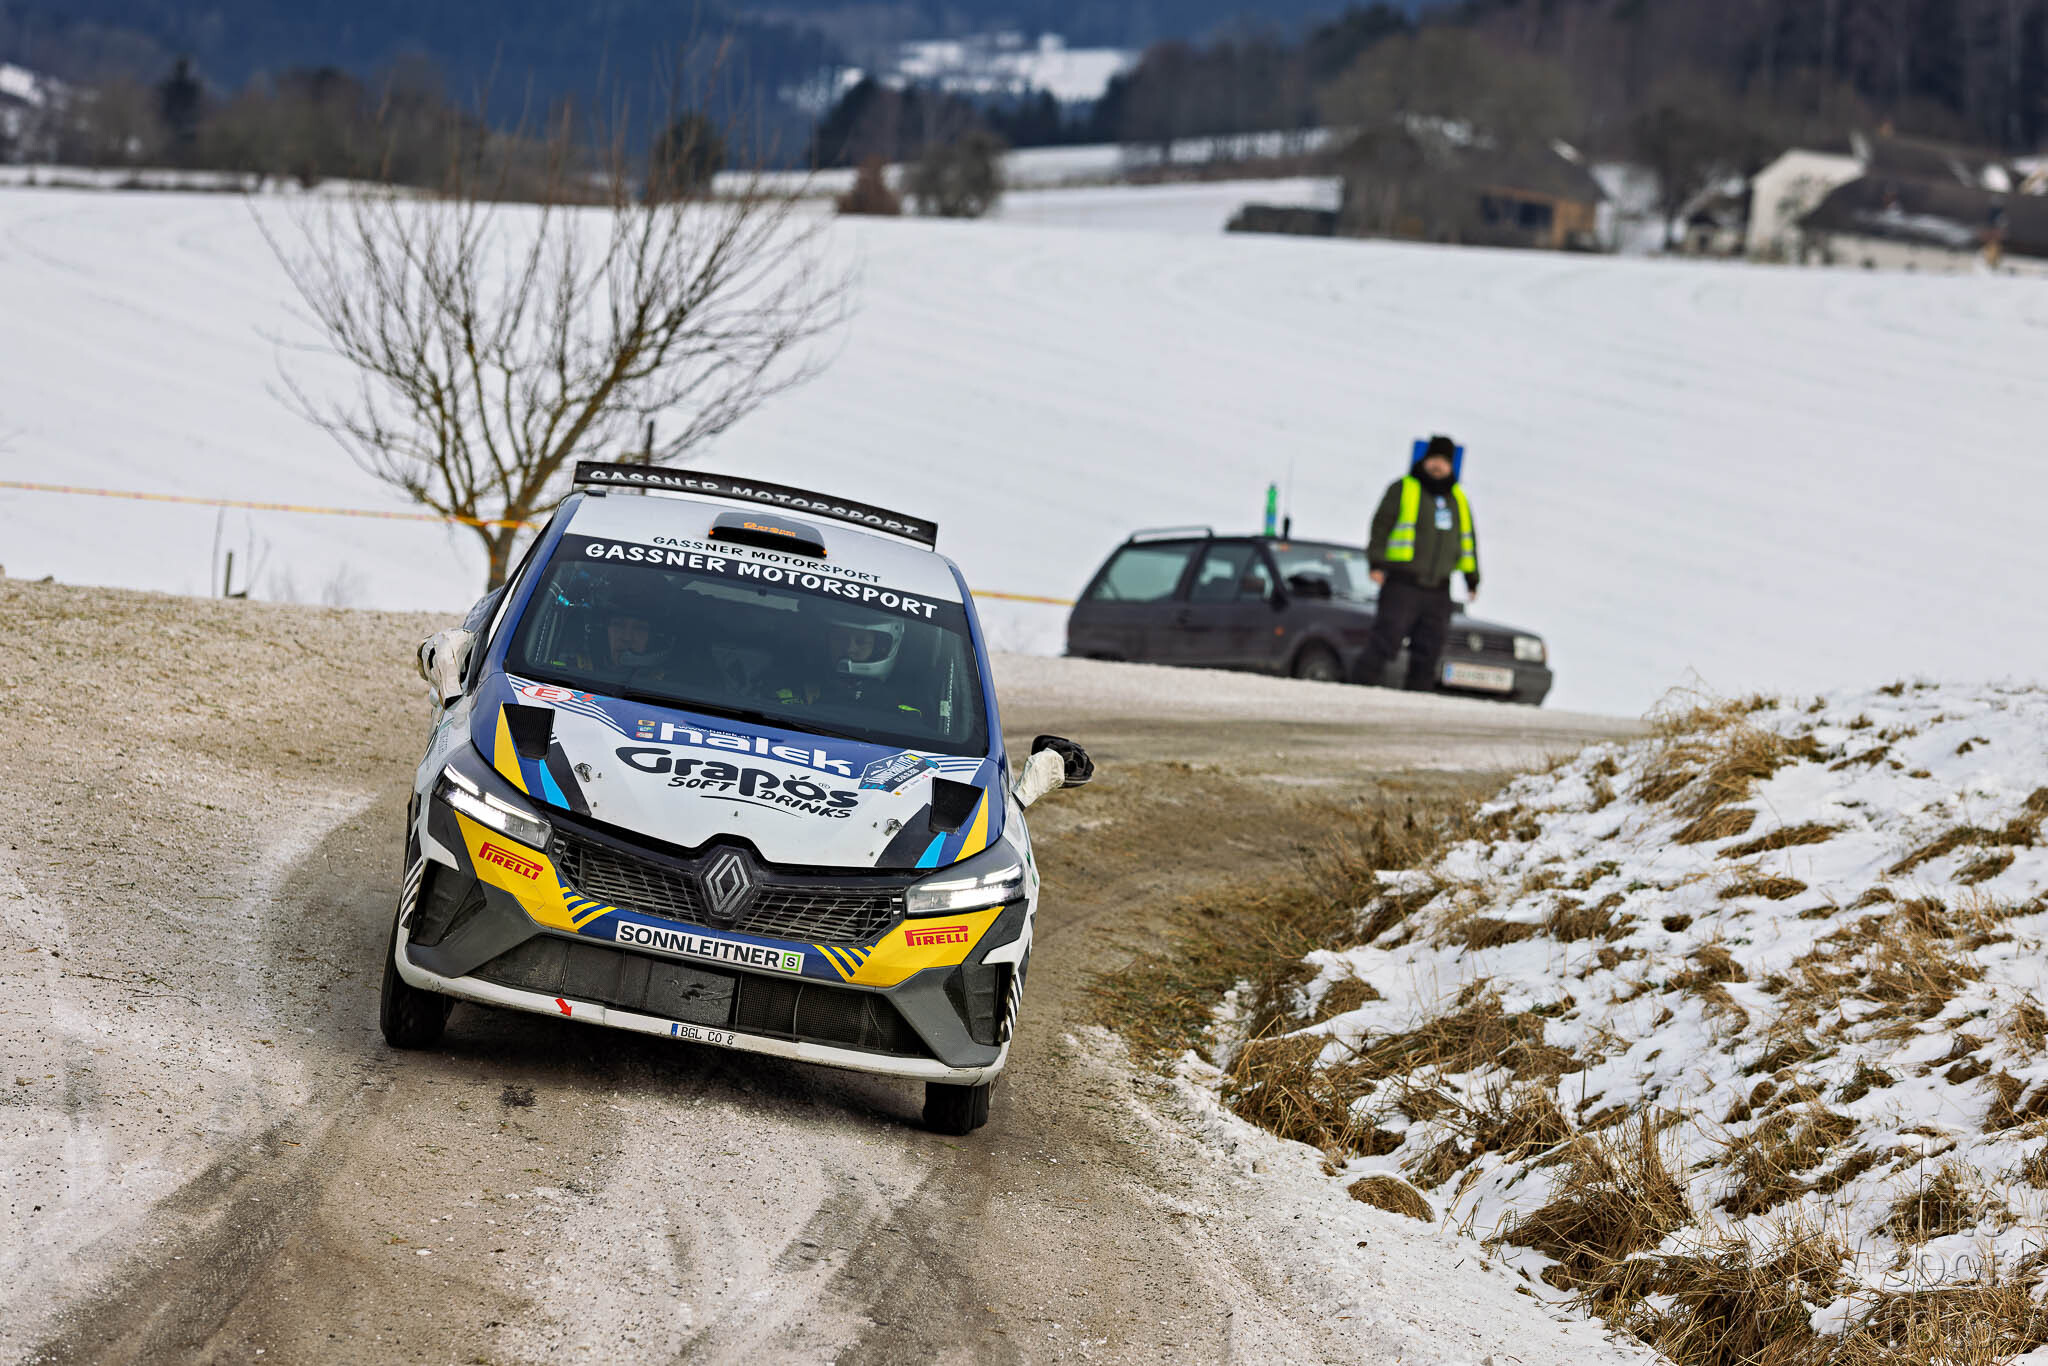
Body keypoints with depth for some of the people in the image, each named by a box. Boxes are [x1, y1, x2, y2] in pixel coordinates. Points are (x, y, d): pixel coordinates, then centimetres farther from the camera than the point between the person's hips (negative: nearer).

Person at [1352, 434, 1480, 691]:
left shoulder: (1458, 498, 17)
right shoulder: (1403, 489, 2)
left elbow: (1467, 539, 23)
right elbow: (1381, 526, -4)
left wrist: (1472, 578, 19)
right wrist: (1377, 563, -15)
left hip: (1438, 592, 5)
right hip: (1402, 584, -5)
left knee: (1427, 655, 4)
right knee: (1384, 643, -14)